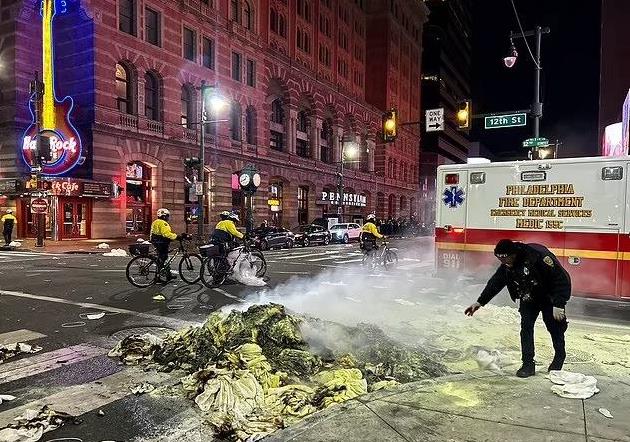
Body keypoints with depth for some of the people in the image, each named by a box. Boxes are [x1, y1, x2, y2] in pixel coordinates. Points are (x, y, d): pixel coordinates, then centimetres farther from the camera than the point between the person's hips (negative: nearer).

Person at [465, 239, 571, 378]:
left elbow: (561, 279, -28)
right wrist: (480, 302, -3)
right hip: (529, 299, 5)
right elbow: (495, 283, -1)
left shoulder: (538, 255, -34)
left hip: (549, 298, -5)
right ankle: (528, 364, 2)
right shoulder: (506, 265, -14)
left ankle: (559, 357, 29)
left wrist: (558, 305, -29)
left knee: (555, 327, 2)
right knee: (526, 327, -4)